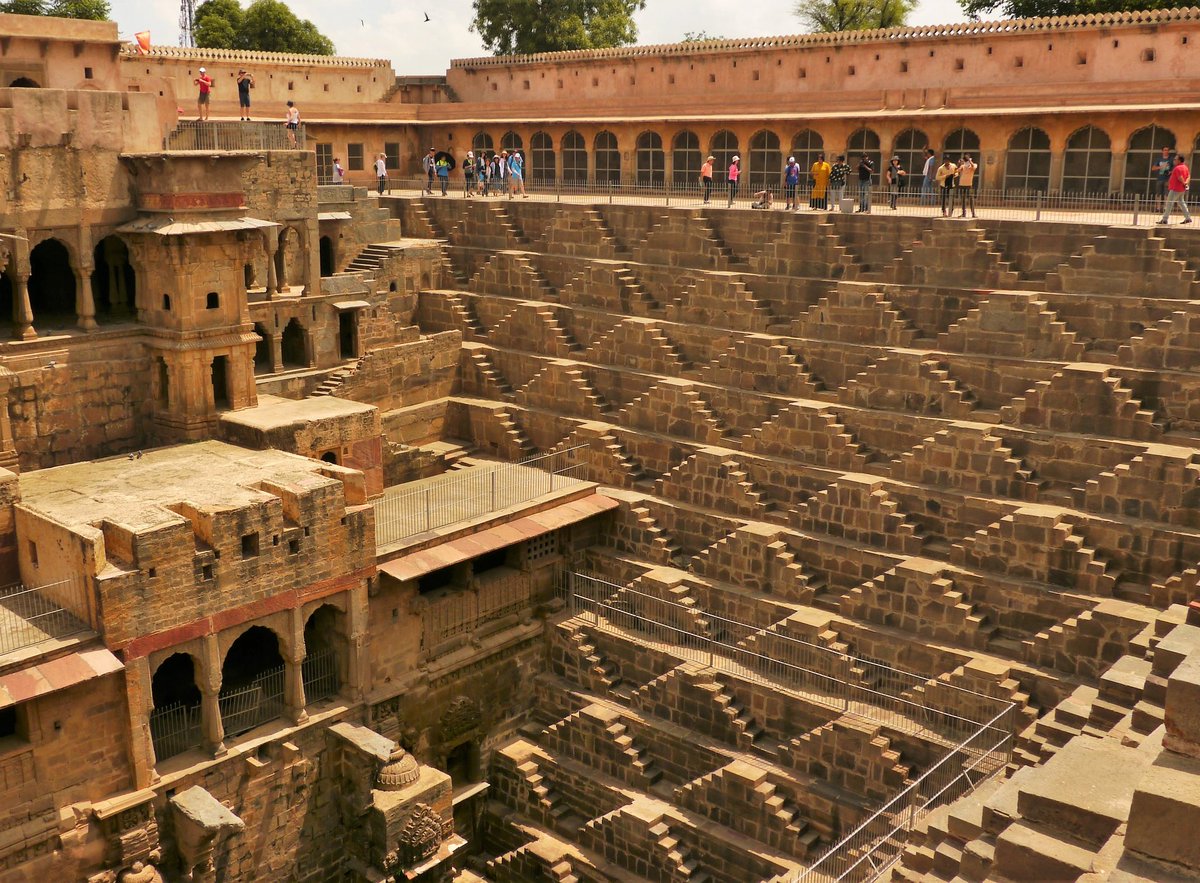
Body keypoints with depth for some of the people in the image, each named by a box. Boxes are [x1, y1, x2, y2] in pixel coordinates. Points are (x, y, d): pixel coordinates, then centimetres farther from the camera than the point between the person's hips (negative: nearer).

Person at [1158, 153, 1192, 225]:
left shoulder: (1177, 168, -17)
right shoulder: (1185, 167, 14)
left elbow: (1180, 178, -24)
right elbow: (1188, 176, 12)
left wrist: (1184, 183, -8)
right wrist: (1186, 182, -4)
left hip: (1175, 189, -10)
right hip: (1182, 189, 10)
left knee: (1169, 203, -7)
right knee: (1181, 203, 16)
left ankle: (1165, 219, -7)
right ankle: (1188, 218, 16)